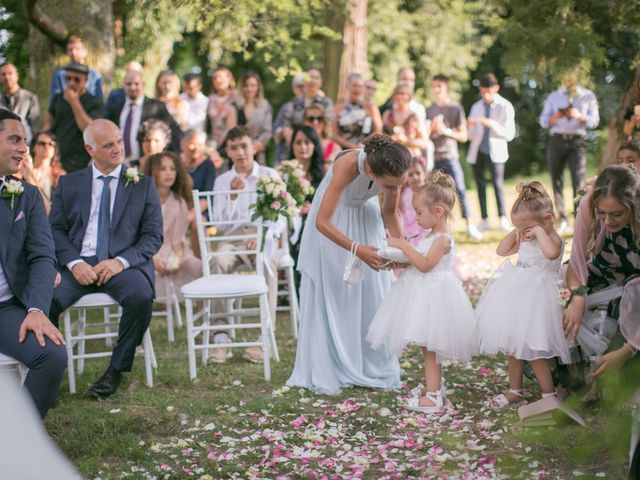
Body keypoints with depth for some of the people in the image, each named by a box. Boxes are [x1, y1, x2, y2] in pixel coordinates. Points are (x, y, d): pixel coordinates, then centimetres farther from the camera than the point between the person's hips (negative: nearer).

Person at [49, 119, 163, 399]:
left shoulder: (143, 185, 12)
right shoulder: (69, 184, 15)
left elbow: (153, 236, 6)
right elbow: (55, 229, 9)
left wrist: (121, 261, -12)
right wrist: (74, 263, -11)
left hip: (123, 264, -1)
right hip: (78, 264, 1)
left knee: (141, 296, -33)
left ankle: (117, 370, -13)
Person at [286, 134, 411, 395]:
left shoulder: (393, 172, -26)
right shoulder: (348, 165, -39)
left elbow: (389, 212, -5)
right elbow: (322, 223, -38)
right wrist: (357, 249, -47)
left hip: (365, 215, 4)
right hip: (332, 220, -4)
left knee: (371, 292, 2)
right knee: (330, 292, -4)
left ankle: (373, 368, 13)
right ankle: (325, 373, 5)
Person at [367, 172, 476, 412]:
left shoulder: (443, 239, -16)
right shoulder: (432, 236, 14)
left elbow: (425, 265, -24)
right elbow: (419, 262, 19)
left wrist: (404, 245, -22)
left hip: (433, 294, -10)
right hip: (425, 293, 10)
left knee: (429, 345, -8)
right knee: (428, 345, 17)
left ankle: (433, 395, -7)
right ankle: (434, 384, 29)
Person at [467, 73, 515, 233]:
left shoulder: (505, 107, -1)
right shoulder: (476, 107, 10)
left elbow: (510, 134, -7)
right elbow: (471, 135, 12)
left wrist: (492, 124, -19)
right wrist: (470, 126, -9)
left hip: (495, 151, -4)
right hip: (477, 151, 4)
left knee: (497, 183, -15)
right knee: (480, 185, 5)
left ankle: (503, 219, -11)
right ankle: (484, 220, 10)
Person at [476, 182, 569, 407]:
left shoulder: (554, 239, -15)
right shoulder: (525, 240, 10)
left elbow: (551, 253, -39)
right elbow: (501, 250, 17)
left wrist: (539, 231, -27)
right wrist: (515, 231, 7)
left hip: (534, 299, -9)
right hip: (515, 297, 9)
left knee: (532, 349, -9)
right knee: (511, 345, 14)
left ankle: (549, 395, 1)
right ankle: (515, 390, 27)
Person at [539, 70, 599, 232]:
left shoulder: (588, 96, 11)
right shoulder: (553, 97, 14)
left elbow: (594, 121, 5)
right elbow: (543, 121, 9)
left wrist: (580, 116, -14)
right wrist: (555, 117, -12)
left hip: (577, 141, -2)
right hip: (556, 141, 2)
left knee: (579, 182, -13)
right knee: (557, 182, 1)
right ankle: (562, 220, 8)